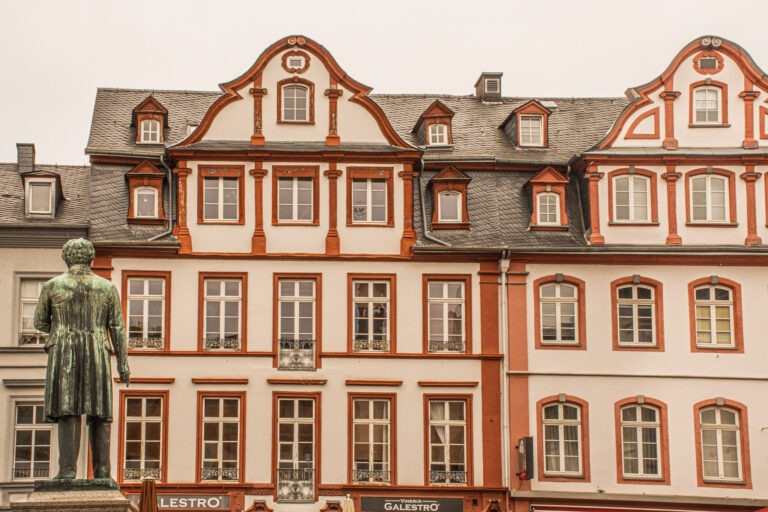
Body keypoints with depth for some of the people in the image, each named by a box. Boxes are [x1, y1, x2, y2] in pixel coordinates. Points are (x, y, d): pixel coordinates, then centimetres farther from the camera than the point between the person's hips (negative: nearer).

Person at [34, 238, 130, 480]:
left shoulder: (52, 286, 2)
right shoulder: (107, 287, 5)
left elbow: (40, 322, 12)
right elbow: (118, 329, 2)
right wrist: (123, 365, 4)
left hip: (63, 356, -1)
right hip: (96, 357, 1)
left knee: (68, 411, -3)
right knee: (98, 414, 5)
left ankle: (68, 469, -13)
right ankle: (102, 470, -1)